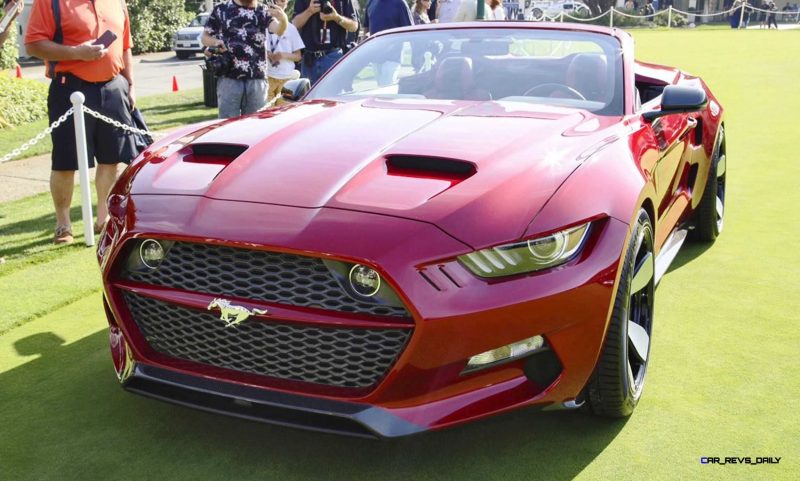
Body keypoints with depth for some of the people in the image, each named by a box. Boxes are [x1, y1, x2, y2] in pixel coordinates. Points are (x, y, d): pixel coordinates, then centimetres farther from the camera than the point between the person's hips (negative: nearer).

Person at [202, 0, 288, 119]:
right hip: (229, 79, -1)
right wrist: (216, 42, -9)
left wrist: (283, 20, -35)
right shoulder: (221, 10, 7)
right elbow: (204, 37, 14)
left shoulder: (264, 12, 8)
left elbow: (279, 30, -11)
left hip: (257, 80, 1)